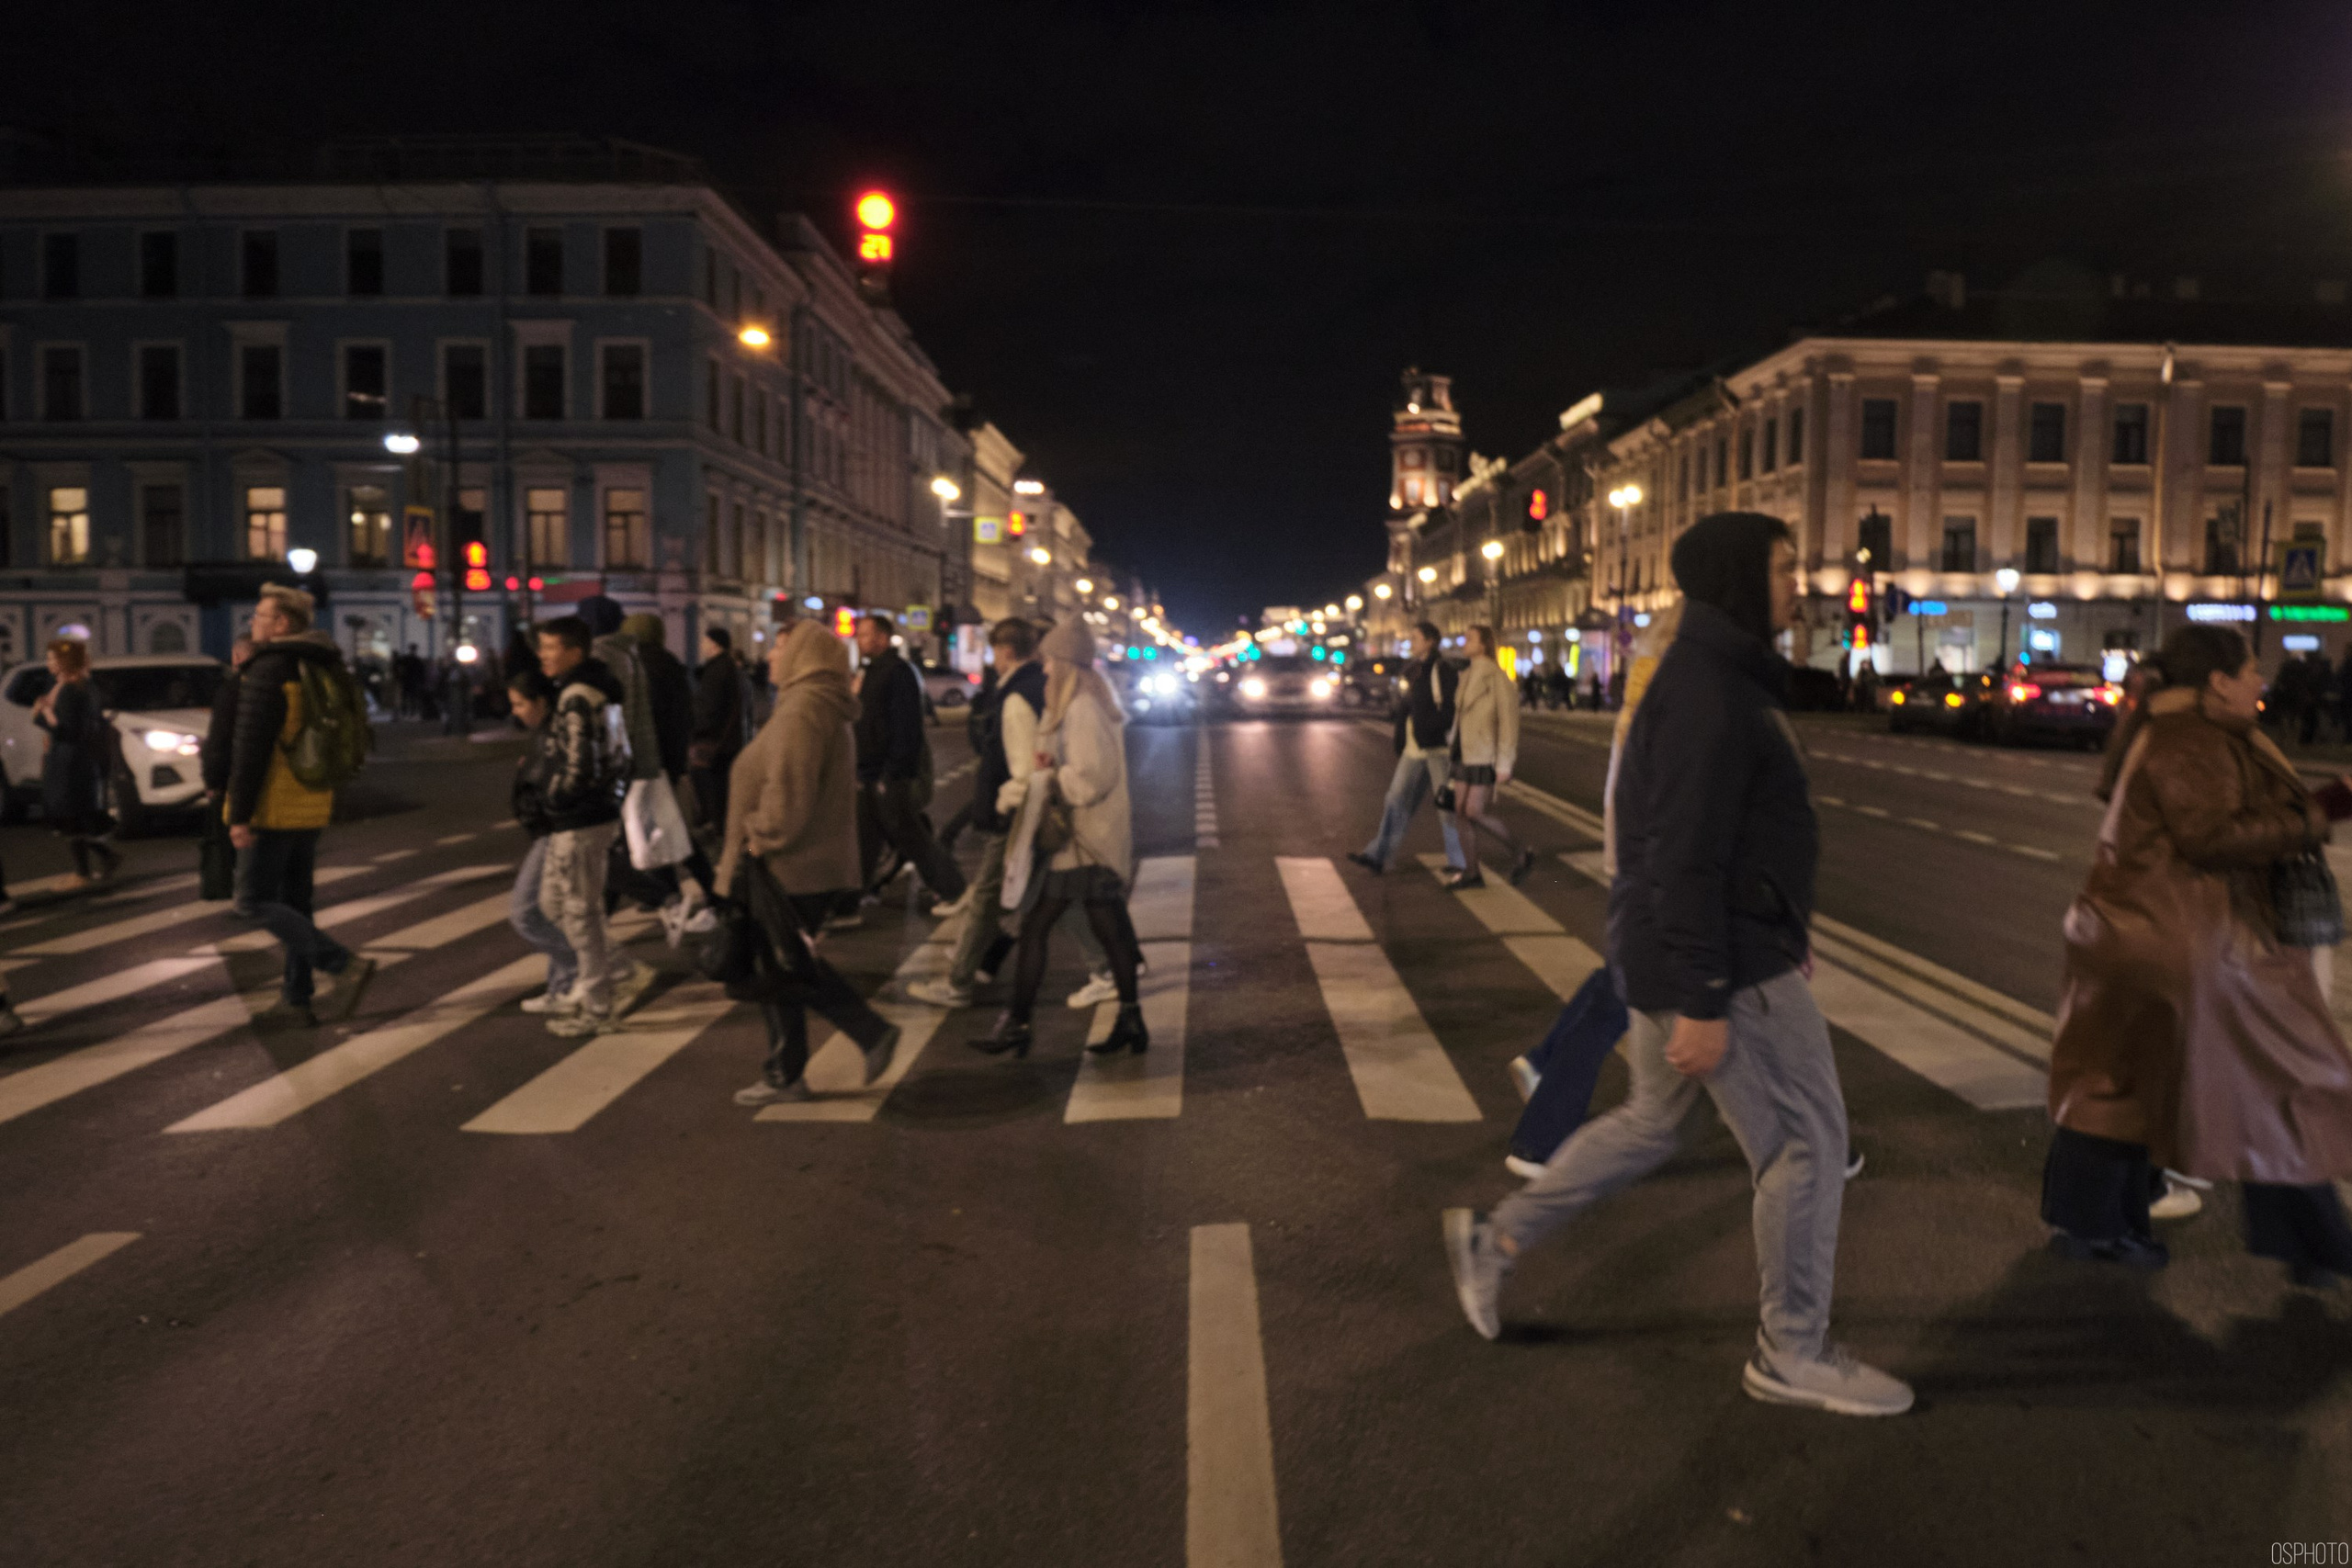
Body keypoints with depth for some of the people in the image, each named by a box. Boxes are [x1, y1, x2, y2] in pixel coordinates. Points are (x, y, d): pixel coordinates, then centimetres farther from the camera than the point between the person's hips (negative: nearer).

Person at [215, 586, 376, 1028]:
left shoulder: (267, 671, -14)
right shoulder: (322, 671, 14)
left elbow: (249, 748, -18)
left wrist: (239, 815, -17)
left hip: (273, 810, -9)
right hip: (311, 809, 9)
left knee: (253, 901, -3)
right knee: (294, 903, 13)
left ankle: (343, 965, -13)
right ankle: (297, 1000, 15)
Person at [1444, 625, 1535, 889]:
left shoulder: (1496, 676, -13)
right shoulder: (1468, 675, 12)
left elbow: (1509, 718, -16)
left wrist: (1505, 763, -19)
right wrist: (1456, 753, 17)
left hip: (1487, 755, -8)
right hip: (1466, 754, 8)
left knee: (1476, 812, -11)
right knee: (1461, 811, 4)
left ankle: (1521, 854, 6)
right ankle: (1471, 872, 11)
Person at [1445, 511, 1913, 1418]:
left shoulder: (1717, 679, 13)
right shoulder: (1709, 695, -20)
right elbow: (1687, 859, -24)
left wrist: (1778, 946, 24)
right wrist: (1701, 1003, -23)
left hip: (1731, 950, 10)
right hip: (1723, 966, -10)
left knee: (1652, 1122, 21)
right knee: (1807, 1139, 2)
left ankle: (1496, 1239, 28)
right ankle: (1792, 1355, 18)